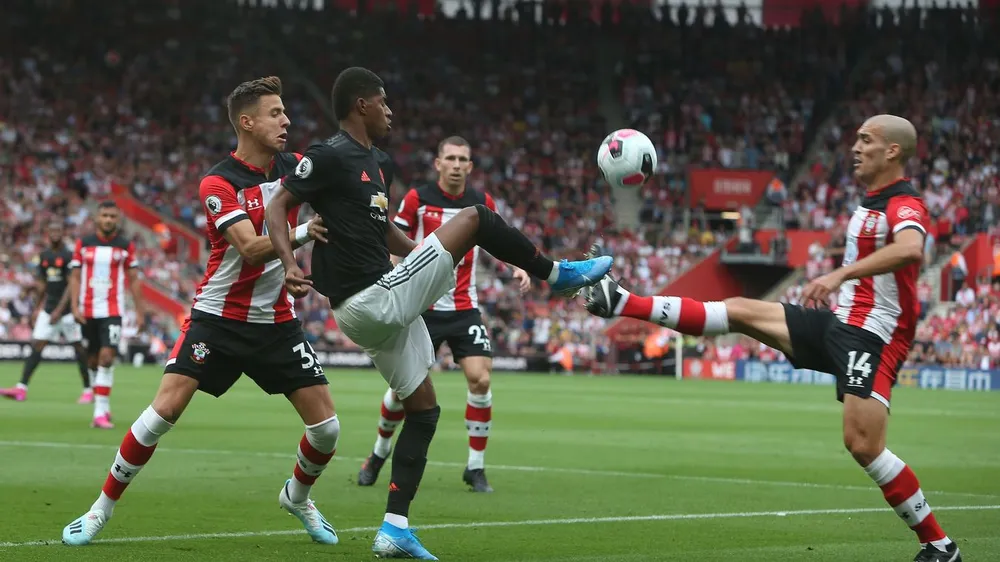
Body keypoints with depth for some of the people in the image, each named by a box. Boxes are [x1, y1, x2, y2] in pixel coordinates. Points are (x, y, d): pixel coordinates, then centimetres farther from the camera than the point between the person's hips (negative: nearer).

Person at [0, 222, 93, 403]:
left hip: (67, 308, -6)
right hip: (49, 308, 6)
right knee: (37, 345, -2)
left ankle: (88, 390, 9)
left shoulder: (69, 255, -10)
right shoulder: (44, 256, 10)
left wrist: (59, 310, -19)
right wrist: (37, 308, 19)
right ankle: (21, 388, -7)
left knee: (78, 347, 0)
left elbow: (71, 285, -13)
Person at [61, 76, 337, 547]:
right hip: (218, 317, -4)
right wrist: (304, 232, -40)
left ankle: (297, 496, 29)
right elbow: (251, 248, -26)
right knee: (166, 407, -16)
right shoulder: (218, 183, -14)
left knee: (326, 427, -2)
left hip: (276, 321, 4)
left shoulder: (293, 167, 1)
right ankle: (102, 507, 1)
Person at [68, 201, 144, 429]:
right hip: (88, 311, 2)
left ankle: (101, 412, -18)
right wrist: (74, 306, -6)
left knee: (107, 358, -16)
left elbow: (133, 280, 7)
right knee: (93, 361, 9)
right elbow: (75, 277, 5)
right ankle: (102, 407, 24)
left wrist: (140, 311, 4)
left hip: (112, 311, -2)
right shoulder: (83, 244, 5)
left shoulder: (126, 246, 2)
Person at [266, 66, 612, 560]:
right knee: (475, 216, -6)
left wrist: (439, 257, 27)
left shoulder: (380, 164, 17)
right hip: (373, 299, -10)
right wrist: (289, 264, -31)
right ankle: (559, 275, 12)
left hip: (384, 306, 10)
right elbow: (278, 207, -16)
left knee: (423, 409, 15)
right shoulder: (328, 157, -12)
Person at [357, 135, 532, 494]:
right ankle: (379, 453, 26)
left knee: (480, 380, -14)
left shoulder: (483, 204, 3)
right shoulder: (416, 200, -5)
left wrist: (517, 267, -2)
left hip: (465, 309, 2)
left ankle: (476, 468, -1)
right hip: (423, 308, -2)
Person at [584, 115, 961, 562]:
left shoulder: (905, 203, -14)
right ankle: (623, 305, 11)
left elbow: (909, 248, -38)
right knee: (741, 311, 6)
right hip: (838, 323, 9)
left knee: (863, 445, -19)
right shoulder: (870, 202, 15)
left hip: (873, 337, -9)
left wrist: (840, 274, -42)